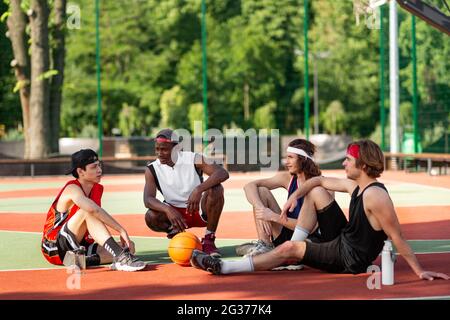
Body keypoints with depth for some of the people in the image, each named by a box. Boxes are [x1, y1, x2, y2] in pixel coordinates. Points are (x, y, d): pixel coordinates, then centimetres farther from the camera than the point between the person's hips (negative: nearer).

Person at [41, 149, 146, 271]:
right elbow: (93, 209, -35)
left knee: (129, 246, -7)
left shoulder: (98, 189, 9)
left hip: (80, 247, 8)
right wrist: (122, 230, -35)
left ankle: (83, 260, -27)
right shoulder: (72, 189, -16)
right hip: (55, 248, -8)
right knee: (88, 212, -31)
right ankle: (121, 257, -43)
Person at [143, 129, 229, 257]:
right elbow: (148, 199, -21)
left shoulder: (193, 159, -14)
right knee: (151, 217, -29)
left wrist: (199, 189, -42)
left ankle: (209, 240, -15)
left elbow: (223, 173, -27)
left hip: (200, 210, -1)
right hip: (176, 212, 1)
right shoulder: (152, 169, -8)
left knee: (216, 189, -31)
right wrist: (168, 209, -42)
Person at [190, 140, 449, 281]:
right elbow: (319, 180, 16)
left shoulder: (375, 196, -26)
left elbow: (398, 238, -26)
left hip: (350, 258, -9)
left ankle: (223, 267, -12)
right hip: (343, 239, 10)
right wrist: (294, 196, 3)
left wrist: (420, 271, -26)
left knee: (289, 249, -14)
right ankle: (298, 244, 10)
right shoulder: (355, 185, 2)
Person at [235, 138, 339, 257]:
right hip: (288, 234, 7)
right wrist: (259, 207, -21)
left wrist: (274, 217, -27)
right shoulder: (288, 178, 1)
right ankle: (264, 245, -12)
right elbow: (250, 186, -2)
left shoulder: (318, 186, -17)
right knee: (261, 191, -4)